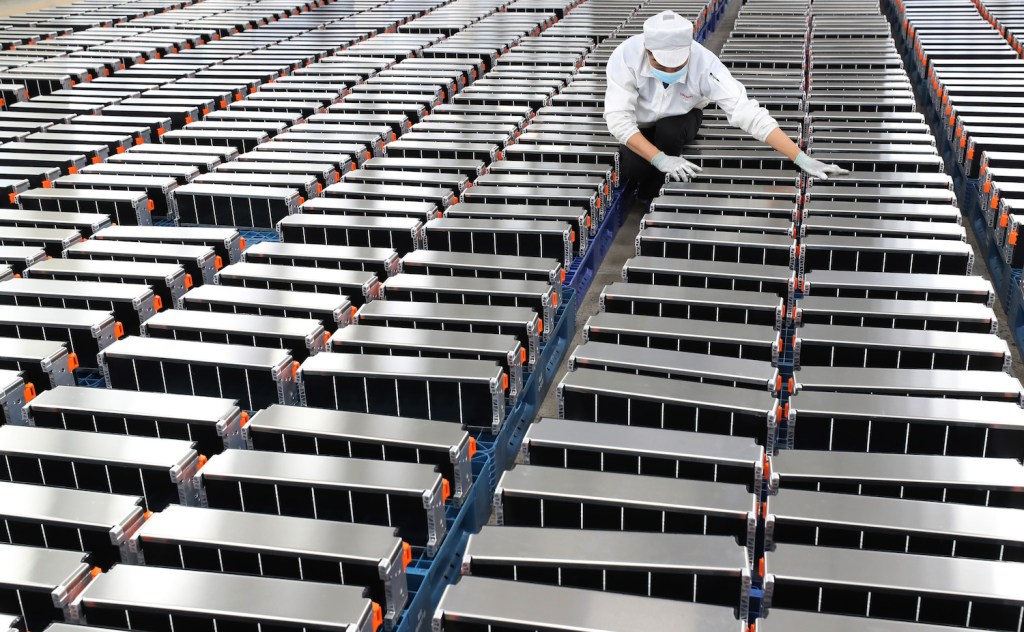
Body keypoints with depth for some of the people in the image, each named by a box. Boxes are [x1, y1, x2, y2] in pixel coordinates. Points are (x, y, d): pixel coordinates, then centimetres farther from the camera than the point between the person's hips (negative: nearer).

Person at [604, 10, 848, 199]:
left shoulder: (704, 64, -35)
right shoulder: (626, 56, -35)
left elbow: (747, 113, -38)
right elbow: (618, 118, -35)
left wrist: (801, 159, -45)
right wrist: (660, 159, -46)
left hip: (678, 122, 0)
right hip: (638, 126, 0)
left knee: (669, 130, -33)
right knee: (634, 169, -28)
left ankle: (654, 198, -6)